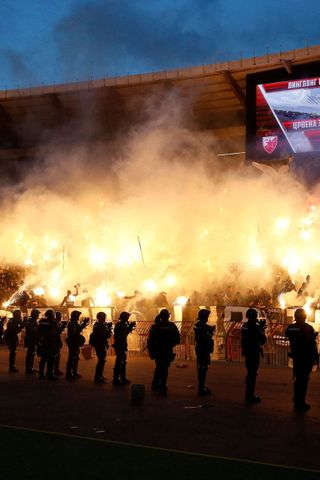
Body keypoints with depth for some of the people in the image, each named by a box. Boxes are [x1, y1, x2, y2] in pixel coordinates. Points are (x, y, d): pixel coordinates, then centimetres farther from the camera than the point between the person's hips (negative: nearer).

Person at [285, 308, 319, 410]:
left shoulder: (290, 328, 0)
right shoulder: (308, 328, -11)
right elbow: (312, 345, -12)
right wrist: (316, 358, -9)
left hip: (296, 357, 5)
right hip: (306, 358, -5)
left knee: (298, 378, 14)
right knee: (303, 379, -1)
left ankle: (297, 400, 22)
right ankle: (300, 402, 1)